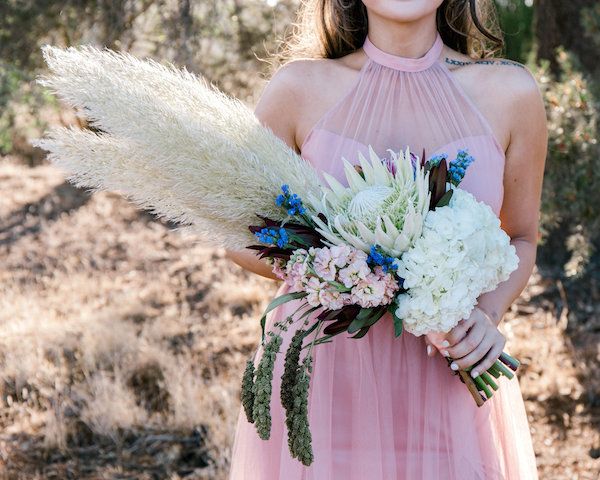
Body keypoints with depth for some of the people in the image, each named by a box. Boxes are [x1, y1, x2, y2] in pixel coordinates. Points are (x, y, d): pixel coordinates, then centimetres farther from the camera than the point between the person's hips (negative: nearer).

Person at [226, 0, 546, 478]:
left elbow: (520, 240, 10)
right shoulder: (300, 89, -6)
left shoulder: (510, 93, -3)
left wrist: (488, 314, -10)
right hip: (324, 382, -1)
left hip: (450, 387, 1)